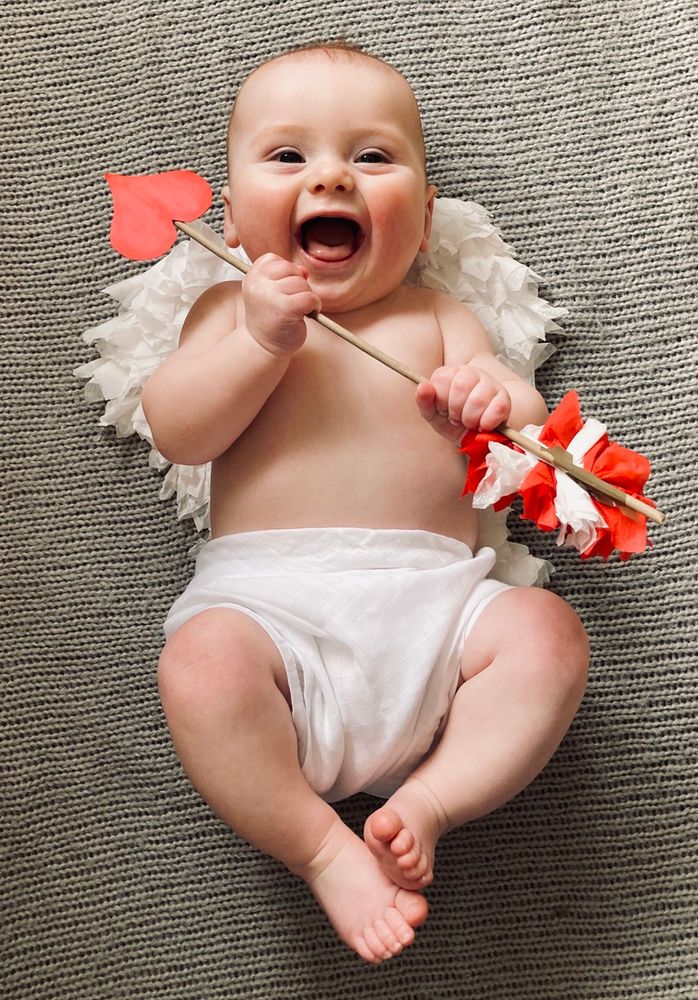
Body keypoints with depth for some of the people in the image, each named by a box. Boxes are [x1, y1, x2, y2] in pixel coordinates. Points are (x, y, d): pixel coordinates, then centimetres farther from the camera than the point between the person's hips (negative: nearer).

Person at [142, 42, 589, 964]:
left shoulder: (437, 318, 17)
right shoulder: (230, 308, 15)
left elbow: (526, 431, 5)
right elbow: (177, 434, 1)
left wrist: (492, 400, -20)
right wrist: (263, 342, -13)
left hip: (431, 595, 2)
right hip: (266, 597, -1)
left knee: (547, 631, -22)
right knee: (201, 664, -31)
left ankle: (428, 799, -16)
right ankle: (321, 846, -15)